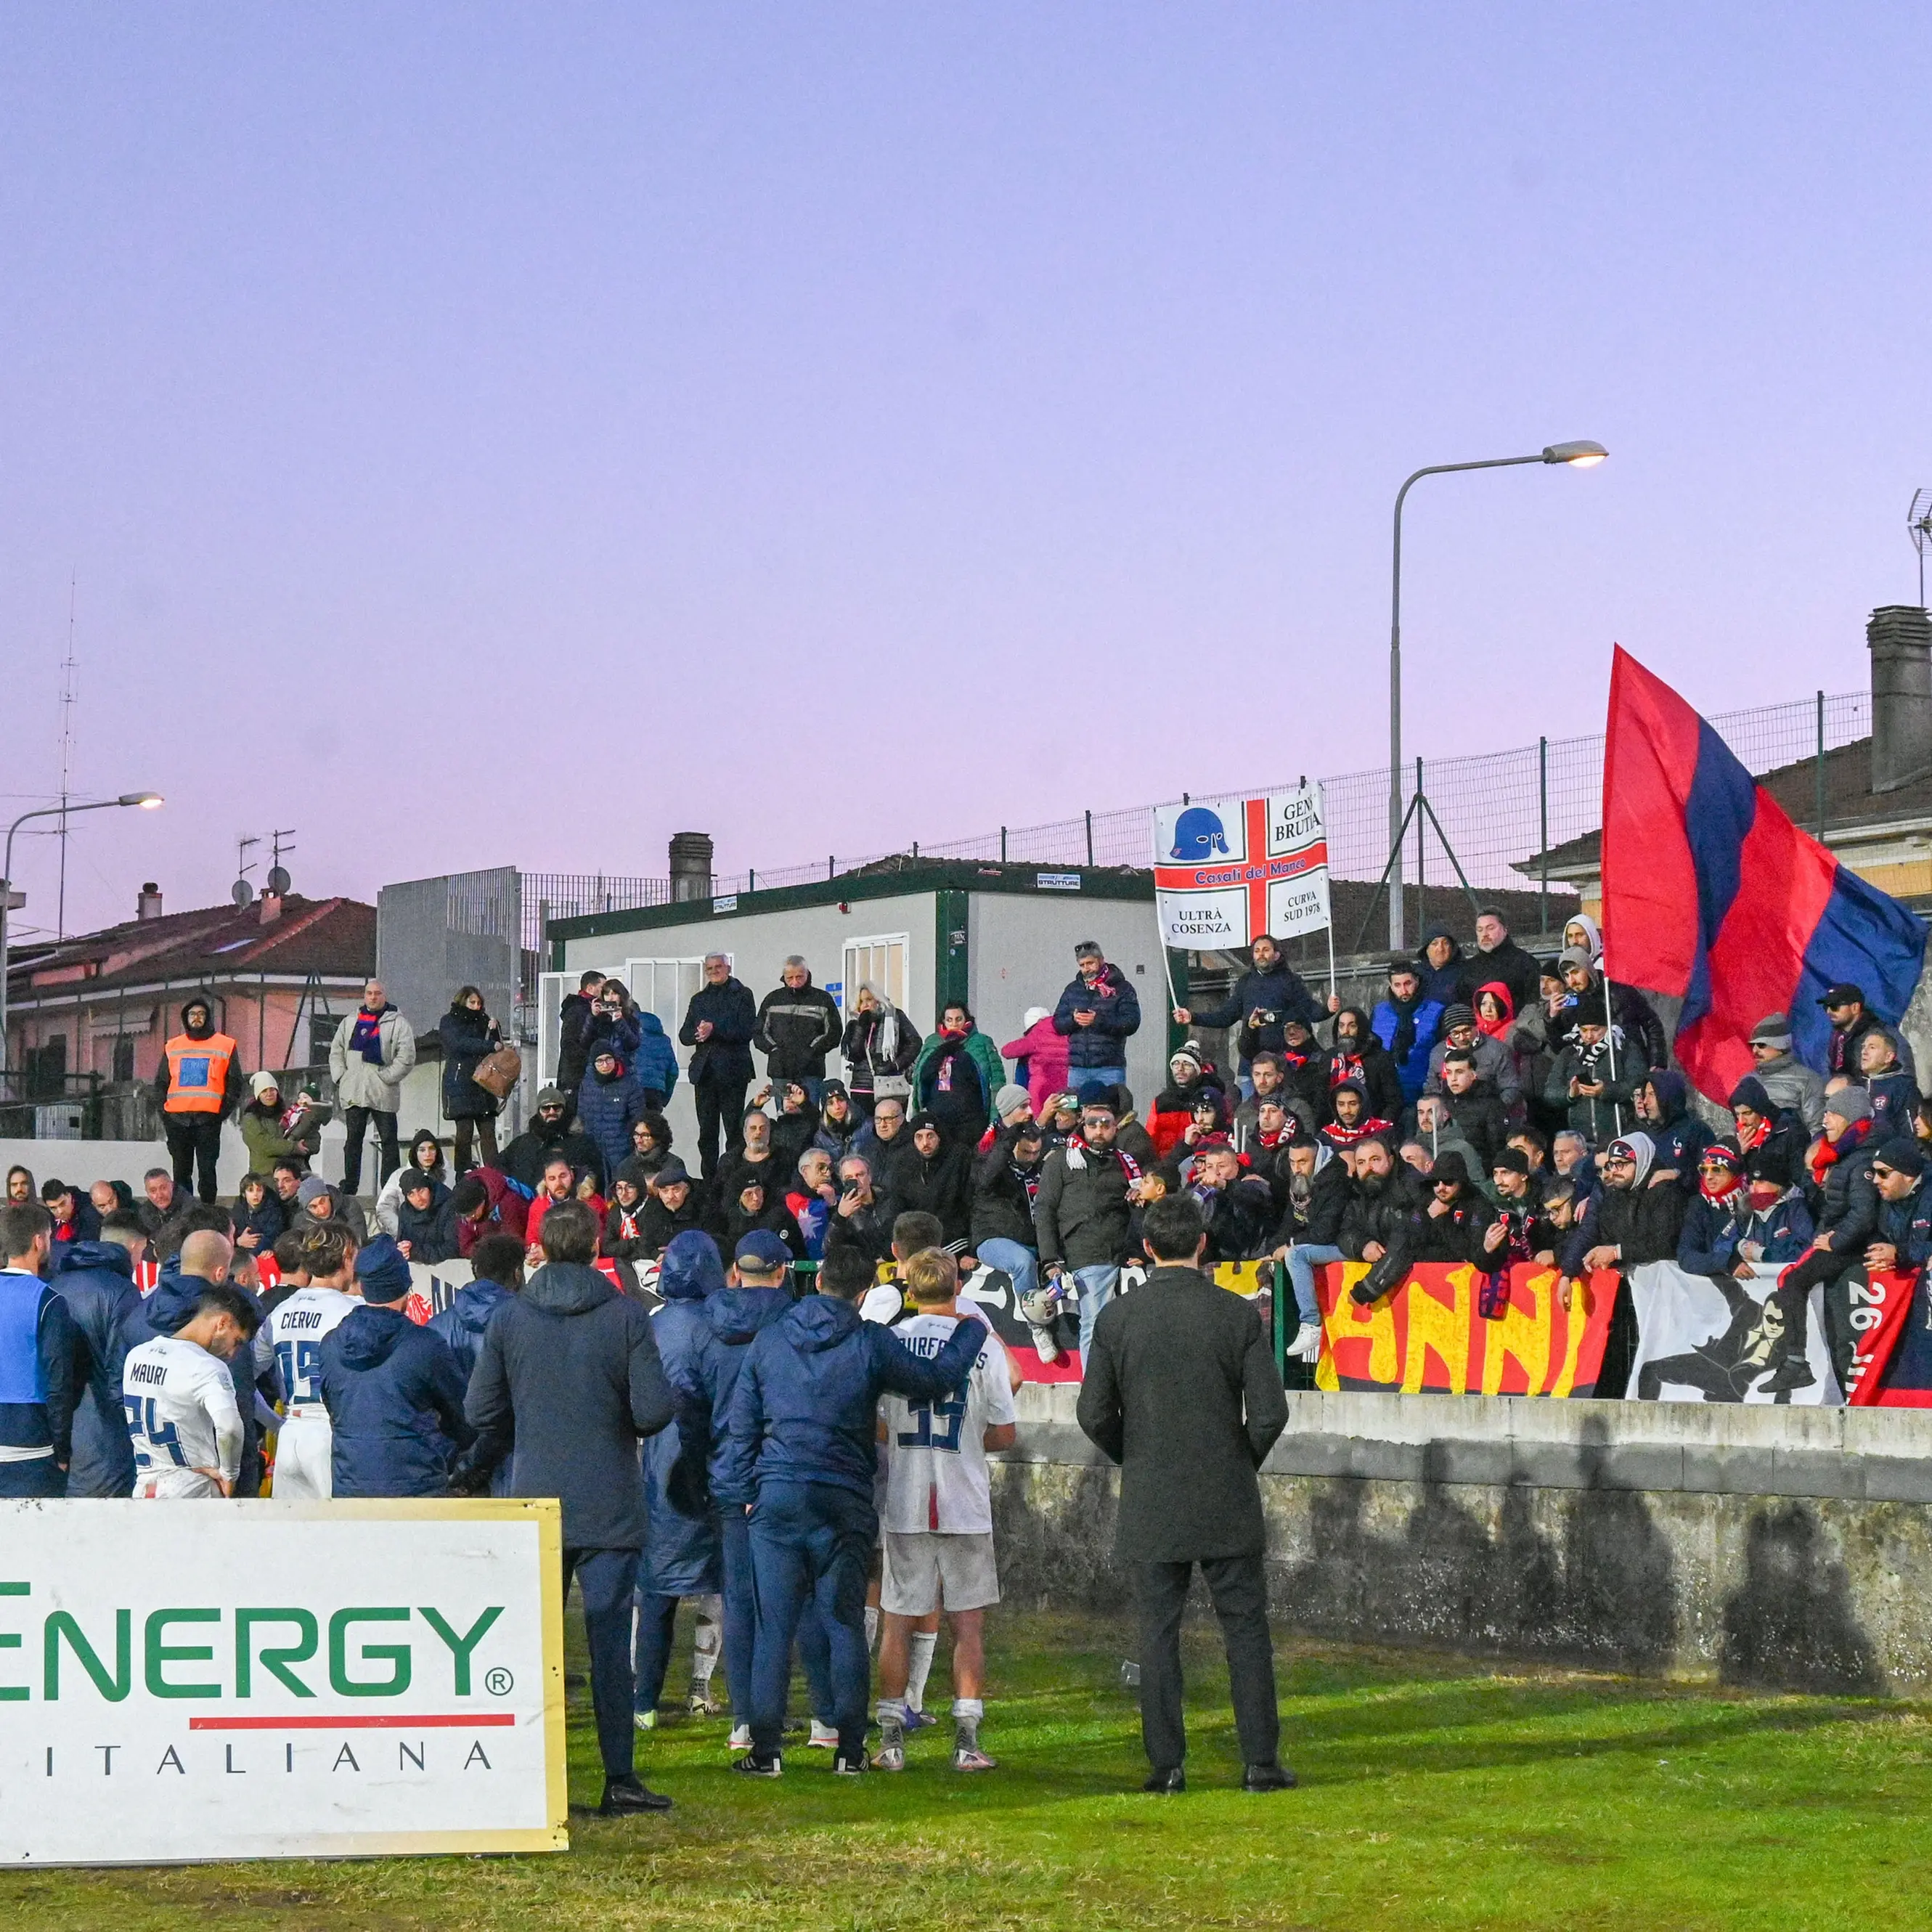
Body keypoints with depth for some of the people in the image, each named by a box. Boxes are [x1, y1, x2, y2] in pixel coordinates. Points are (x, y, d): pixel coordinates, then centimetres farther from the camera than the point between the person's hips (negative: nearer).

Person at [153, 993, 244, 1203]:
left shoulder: (226, 1046, 6)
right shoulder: (172, 1047, 15)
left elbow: (234, 1083, 5)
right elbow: (160, 1082, 17)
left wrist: (224, 1111, -7)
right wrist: (164, 1111, 4)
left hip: (208, 1119, -3)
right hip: (177, 1119, 3)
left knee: (207, 1170, -4)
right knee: (181, 1172, 4)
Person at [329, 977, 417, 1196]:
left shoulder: (398, 1024, 0)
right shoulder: (350, 1021, 15)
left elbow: (406, 1057, -6)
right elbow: (336, 1051, 18)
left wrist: (385, 1077, -12)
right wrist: (340, 1076, 3)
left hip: (383, 1095, -4)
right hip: (353, 1093, 4)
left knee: (388, 1141, -2)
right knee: (353, 1140, 7)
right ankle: (349, 1189, 13)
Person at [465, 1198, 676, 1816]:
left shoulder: (507, 1319, 0)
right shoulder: (627, 1317, -6)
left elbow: (480, 1412, 0)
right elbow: (655, 1410, -10)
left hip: (534, 1503, 2)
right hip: (610, 1507, -2)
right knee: (610, 1639, 1)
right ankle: (620, 1777, 1)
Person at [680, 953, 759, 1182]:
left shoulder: (742, 995, 3)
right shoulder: (699, 999, 19)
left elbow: (747, 1031, -9)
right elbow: (684, 1034, 13)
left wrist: (714, 1030, -16)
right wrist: (698, 1034, -9)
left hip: (733, 1071, -5)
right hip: (704, 1072, 5)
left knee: (734, 1131, -5)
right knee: (706, 1132, 4)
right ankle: (709, 1179, 7)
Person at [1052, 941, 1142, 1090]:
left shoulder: (1122, 988, 2)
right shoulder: (1073, 989, 16)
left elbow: (1132, 1024, -9)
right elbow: (1057, 1023, 13)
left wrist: (1098, 1021, -18)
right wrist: (1073, 1019, -9)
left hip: (1109, 1067, -4)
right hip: (1077, 1067, 4)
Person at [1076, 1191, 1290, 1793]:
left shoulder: (1117, 1318, -4)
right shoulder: (1238, 1315, -6)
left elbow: (1095, 1414, -3)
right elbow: (1269, 1412, -8)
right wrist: (1243, 1461, 11)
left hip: (1149, 1504, 1)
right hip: (1227, 1502, -1)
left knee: (1158, 1632, 6)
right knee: (1246, 1629, 6)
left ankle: (1166, 1764, 5)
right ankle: (1261, 1761, 5)